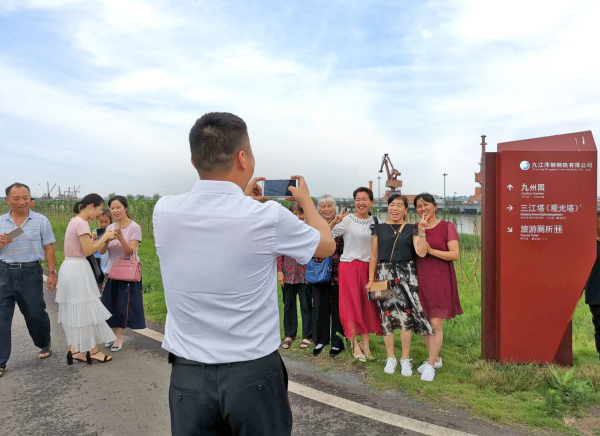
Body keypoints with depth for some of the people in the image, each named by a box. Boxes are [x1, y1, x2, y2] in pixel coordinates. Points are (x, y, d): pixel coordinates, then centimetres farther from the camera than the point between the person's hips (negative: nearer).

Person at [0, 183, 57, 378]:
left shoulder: (41, 221, -1)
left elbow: (49, 248, -1)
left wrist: (52, 273, -4)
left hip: (31, 272, -2)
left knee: (35, 313, 10)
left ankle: (44, 345, 36)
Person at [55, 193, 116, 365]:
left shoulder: (74, 221, 13)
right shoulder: (82, 223, -17)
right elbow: (88, 251, -19)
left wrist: (103, 241, 9)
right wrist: (105, 237, -9)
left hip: (70, 268, 10)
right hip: (78, 269, -10)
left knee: (75, 310, 14)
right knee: (86, 310, 1)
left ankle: (75, 350, 20)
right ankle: (93, 351, 12)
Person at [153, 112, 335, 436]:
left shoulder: (163, 211, -8)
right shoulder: (268, 217, -18)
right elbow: (327, 245, 2)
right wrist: (305, 199, 17)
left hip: (187, 374, 3)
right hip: (254, 373, -2)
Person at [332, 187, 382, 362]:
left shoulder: (374, 222, 7)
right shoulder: (347, 220, -7)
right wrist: (333, 222, -29)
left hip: (368, 267, 5)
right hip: (349, 266, -4)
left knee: (367, 305, 9)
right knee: (352, 306, 1)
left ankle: (365, 344, 20)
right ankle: (355, 346, 11)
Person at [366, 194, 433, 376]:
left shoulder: (411, 229, 5)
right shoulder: (379, 228, 8)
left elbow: (421, 253, -7)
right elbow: (374, 256, 8)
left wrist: (421, 232, -16)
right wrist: (371, 279, 4)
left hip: (406, 274, -1)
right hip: (384, 274, 1)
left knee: (405, 316, -4)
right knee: (386, 316, 4)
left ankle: (405, 359, 12)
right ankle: (390, 358, 18)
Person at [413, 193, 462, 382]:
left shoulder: (447, 227, -3)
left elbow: (455, 254, -10)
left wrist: (431, 250, -16)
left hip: (439, 280, -4)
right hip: (420, 279, 4)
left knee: (436, 324, -6)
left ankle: (430, 365, 7)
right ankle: (436, 359, 30)